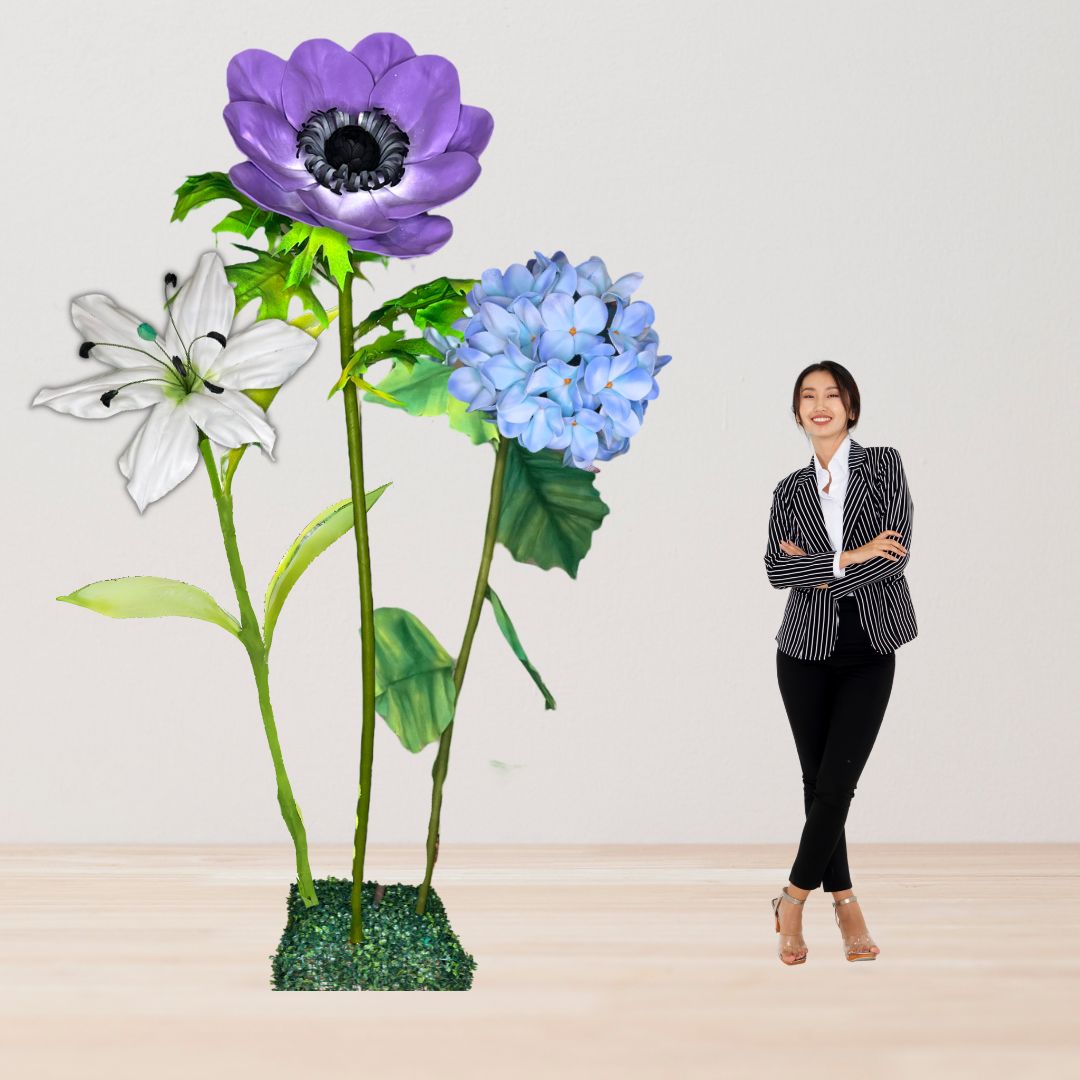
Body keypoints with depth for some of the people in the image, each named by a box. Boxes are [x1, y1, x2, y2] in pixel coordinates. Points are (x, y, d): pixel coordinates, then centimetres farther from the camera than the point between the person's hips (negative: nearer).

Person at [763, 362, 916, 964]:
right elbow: (778, 570, -6)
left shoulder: (884, 466, 1)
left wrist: (817, 571, -8)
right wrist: (849, 557, -16)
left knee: (837, 783, -7)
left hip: (869, 654, -2)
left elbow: (896, 553, -10)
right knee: (818, 782, 4)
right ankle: (845, 901, 16)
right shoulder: (791, 491, 8)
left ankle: (794, 899, 7)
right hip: (807, 651, 2)